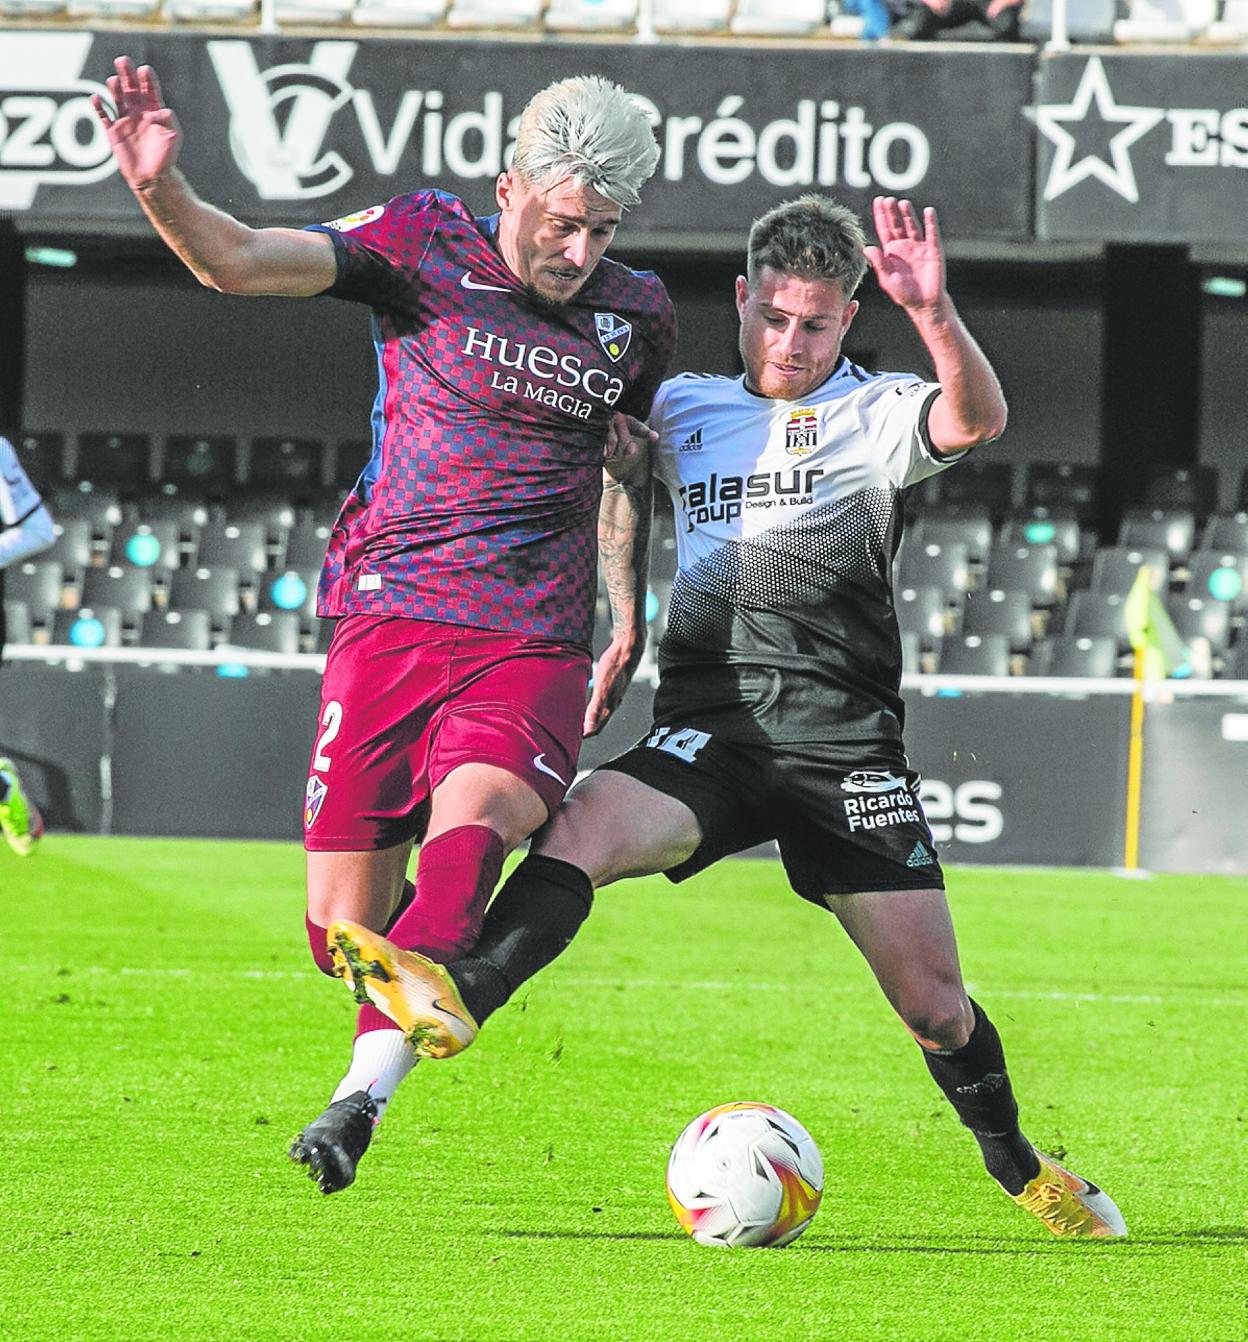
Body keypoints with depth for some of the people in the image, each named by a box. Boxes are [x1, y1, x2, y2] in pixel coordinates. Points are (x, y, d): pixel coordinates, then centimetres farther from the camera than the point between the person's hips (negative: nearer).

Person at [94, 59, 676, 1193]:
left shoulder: (638, 313, 10)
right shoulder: (425, 245, 0)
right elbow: (236, 262, -10)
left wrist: (627, 613, 26)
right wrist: (163, 192, -30)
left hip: (534, 648, 0)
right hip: (388, 620, 0)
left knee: (470, 824, -31)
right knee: (341, 931, -2)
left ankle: (363, 1093, -42)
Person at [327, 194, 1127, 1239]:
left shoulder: (873, 415, 4)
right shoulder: (686, 410, 16)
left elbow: (978, 418, -18)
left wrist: (933, 314, -36)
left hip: (846, 745, -2)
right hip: (709, 729, 2)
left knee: (933, 998, -2)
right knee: (583, 827, -29)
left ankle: (1021, 1168, 22)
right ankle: (455, 1002, -49)